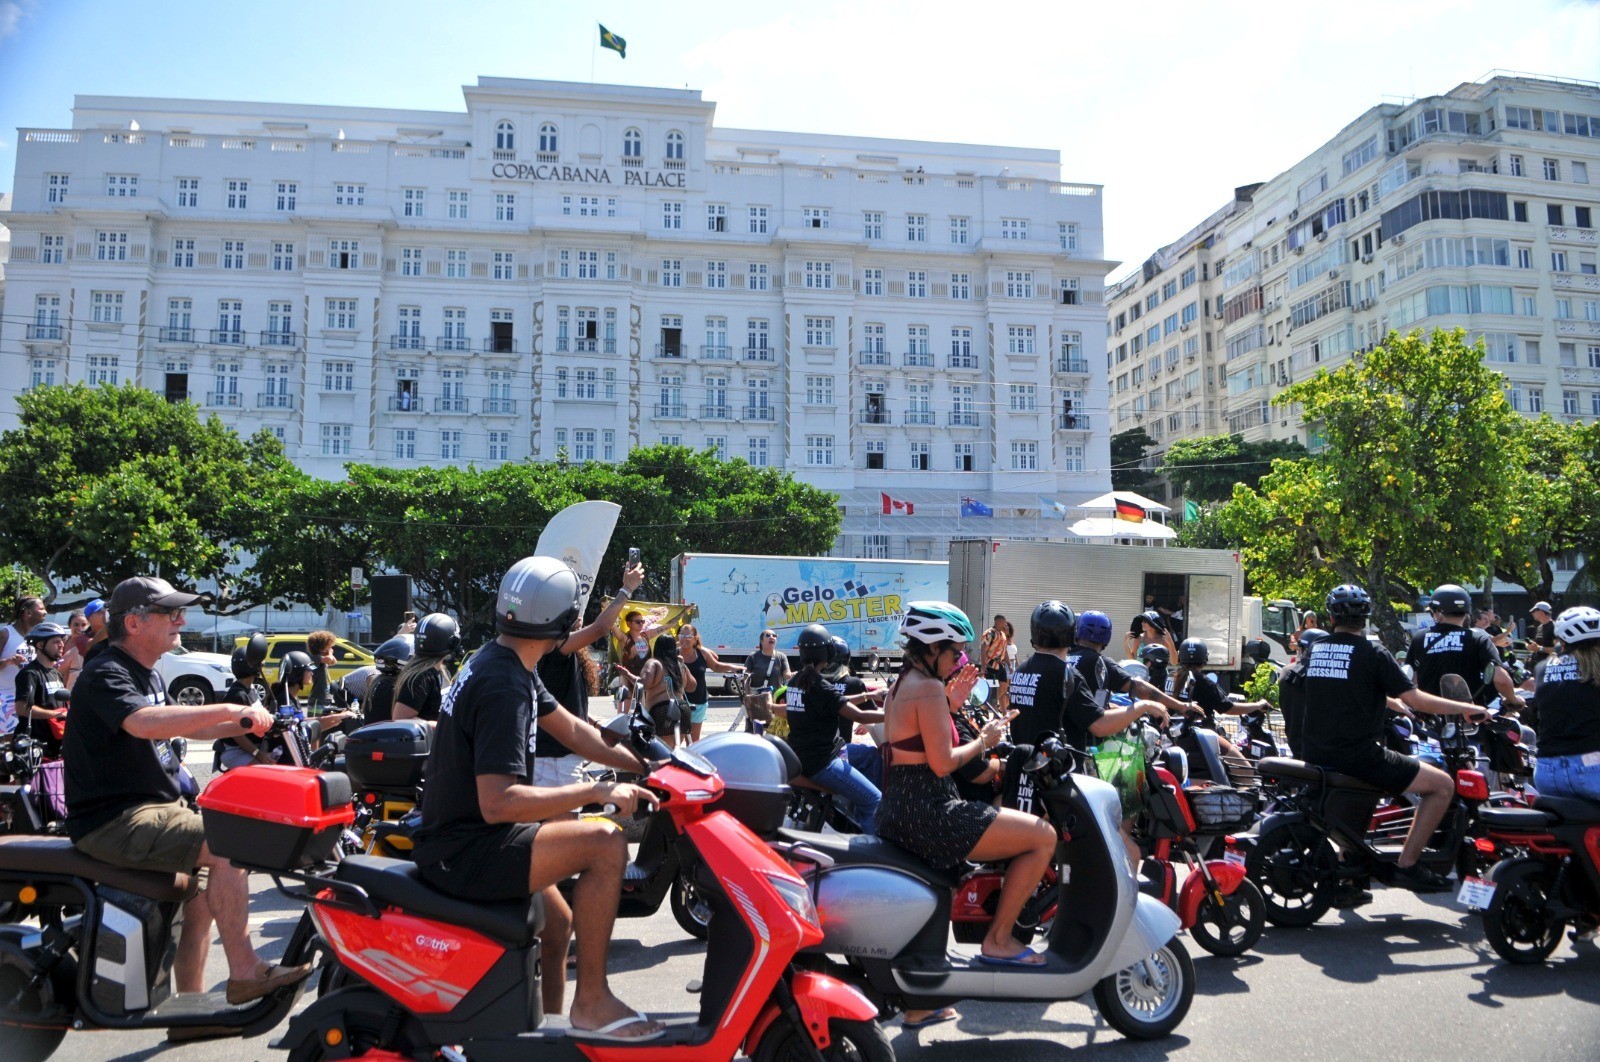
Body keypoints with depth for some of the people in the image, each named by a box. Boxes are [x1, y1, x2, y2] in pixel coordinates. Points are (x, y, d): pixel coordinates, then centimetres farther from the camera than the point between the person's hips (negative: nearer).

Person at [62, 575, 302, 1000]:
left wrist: (244, 723, 12)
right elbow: (144, 723, -36)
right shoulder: (105, 675, -16)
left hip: (153, 806, 11)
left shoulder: (147, 675, 16)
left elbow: (181, 726, 27)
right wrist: (228, 710, -38)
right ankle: (244, 973, -17)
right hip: (115, 821, -10)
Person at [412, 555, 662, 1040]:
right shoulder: (503, 685, -25)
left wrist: (644, 765, 7)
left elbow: (572, 730, 13)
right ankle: (592, 1001, -10)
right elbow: (497, 803, -33)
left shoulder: (501, 662, 6)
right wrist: (598, 790, -29)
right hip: (462, 851, -11)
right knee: (605, 844, -22)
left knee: (557, 927, 26)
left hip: (458, 833, 11)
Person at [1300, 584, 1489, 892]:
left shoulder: (1314, 650, 9)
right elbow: (1416, 700, -9)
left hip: (1317, 756, 7)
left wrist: (1392, 702, 36)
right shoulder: (1372, 654, -9)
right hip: (1359, 755, -7)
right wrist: (1466, 708, 6)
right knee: (1442, 785, 4)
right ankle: (1407, 865, 0)